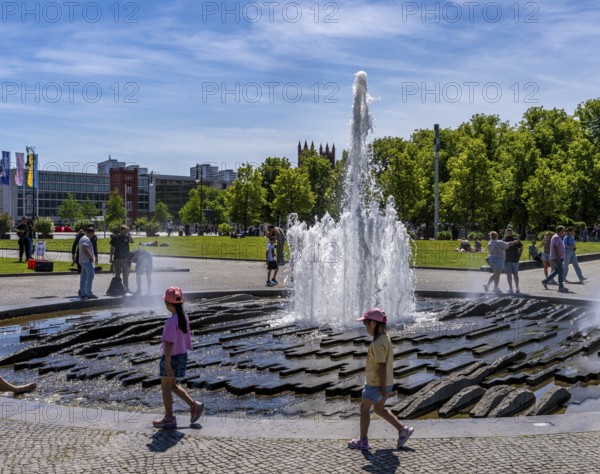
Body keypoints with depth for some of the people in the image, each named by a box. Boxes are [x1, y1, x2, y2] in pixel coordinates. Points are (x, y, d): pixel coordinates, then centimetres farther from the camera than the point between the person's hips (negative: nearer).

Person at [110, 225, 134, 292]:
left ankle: (126, 288, 11)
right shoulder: (115, 237, 1)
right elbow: (112, 248, 3)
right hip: (117, 259, -2)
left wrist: (129, 234, -16)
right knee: (117, 274, 4)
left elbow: (132, 241, -14)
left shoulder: (127, 237, 6)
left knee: (126, 274, 4)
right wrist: (111, 258, -1)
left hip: (126, 258, 2)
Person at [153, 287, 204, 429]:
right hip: (182, 355, 8)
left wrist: (167, 364, -24)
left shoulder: (171, 322, -25)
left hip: (171, 357, -8)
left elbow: (169, 344, -26)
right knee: (172, 385, 23)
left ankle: (169, 418, 19)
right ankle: (194, 405, 19)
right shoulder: (184, 317, 0)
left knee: (166, 387, 9)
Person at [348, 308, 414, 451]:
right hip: (386, 382, 9)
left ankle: (363, 441, 16)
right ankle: (403, 430, 17)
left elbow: (382, 366, -26)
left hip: (376, 384, -9)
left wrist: (383, 388, -22)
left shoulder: (378, 344, -24)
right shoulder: (386, 338, 7)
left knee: (364, 409, 6)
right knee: (379, 409, 20)